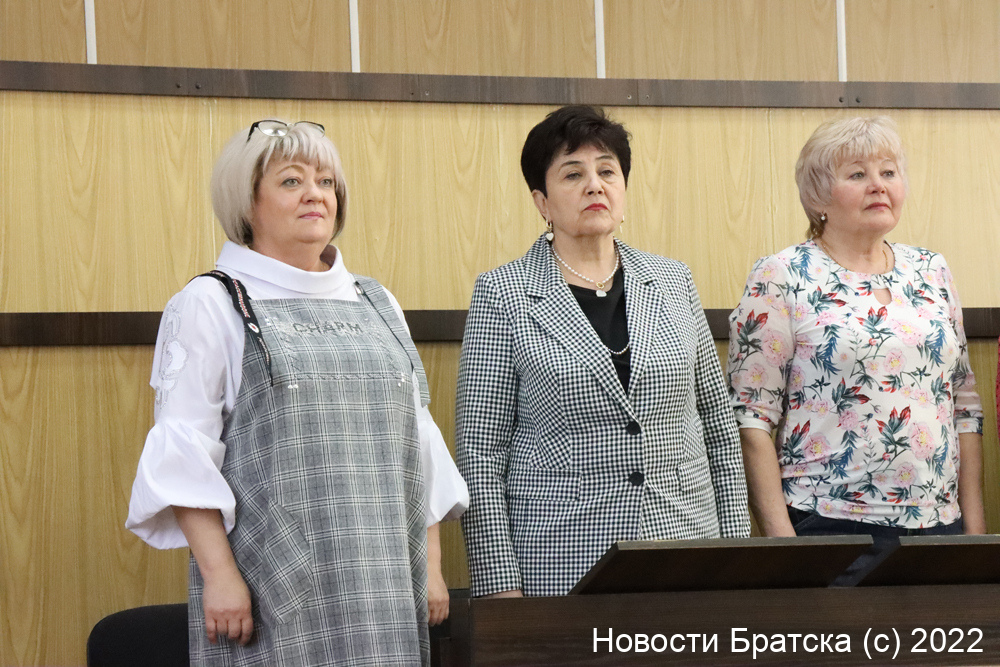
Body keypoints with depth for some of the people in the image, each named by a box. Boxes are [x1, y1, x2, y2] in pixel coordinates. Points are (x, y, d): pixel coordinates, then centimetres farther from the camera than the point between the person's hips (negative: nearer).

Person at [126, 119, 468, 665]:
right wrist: (218, 573, -14)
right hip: (269, 589, -4)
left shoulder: (377, 307, 17)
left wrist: (430, 567, 11)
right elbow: (184, 455, -6)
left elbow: (418, 448, 18)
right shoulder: (210, 306, 2)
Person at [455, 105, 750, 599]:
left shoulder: (673, 283, 11)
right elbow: (480, 452, -3)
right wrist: (502, 586, -9)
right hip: (560, 567, -3)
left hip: (685, 548, 3)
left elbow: (719, 428, 16)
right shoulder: (503, 294, 0)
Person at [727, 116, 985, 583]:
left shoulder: (931, 273, 13)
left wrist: (974, 526, 9)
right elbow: (752, 419, -6)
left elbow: (966, 407, 15)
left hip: (937, 525, 5)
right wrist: (780, 538, -12)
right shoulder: (780, 278, -2)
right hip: (828, 526, -4)